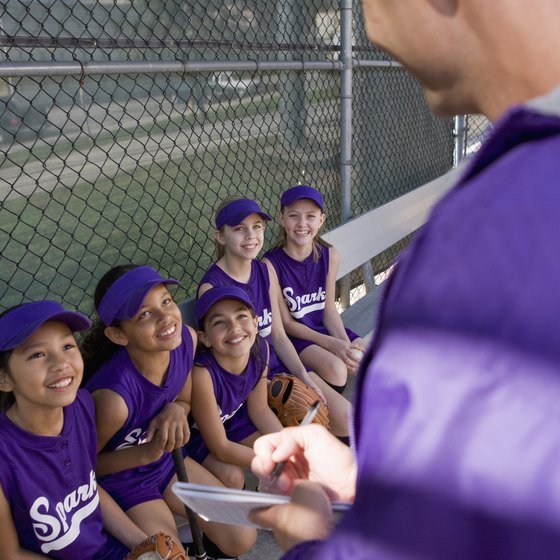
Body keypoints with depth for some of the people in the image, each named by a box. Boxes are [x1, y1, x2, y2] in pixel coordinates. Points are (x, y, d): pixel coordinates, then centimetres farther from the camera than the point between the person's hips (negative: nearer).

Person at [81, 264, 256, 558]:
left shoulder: (186, 339, -19)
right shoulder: (113, 397, -38)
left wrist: (176, 411, -22)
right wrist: (147, 453, -29)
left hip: (168, 460, 6)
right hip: (122, 479, -5)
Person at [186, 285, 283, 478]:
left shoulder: (261, 349, -23)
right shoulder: (202, 373, -40)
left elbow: (259, 409, -4)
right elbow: (220, 448, -29)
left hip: (231, 419, 6)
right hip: (196, 434, -6)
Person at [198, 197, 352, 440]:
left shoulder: (266, 271, 3)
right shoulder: (212, 287, -17)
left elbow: (278, 334, 7)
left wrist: (303, 375, -6)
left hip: (278, 364, 6)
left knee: (344, 416, -3)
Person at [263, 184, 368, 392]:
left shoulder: (330, 255, -5)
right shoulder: (271, 264, -20)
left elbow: (329, 309, 0)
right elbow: (286, 322, -14)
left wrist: (346, 343, -16)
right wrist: (331, 344, -20)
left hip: (324, 328, 6)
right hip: (293, 336, -5)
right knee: (335, 367, -28)